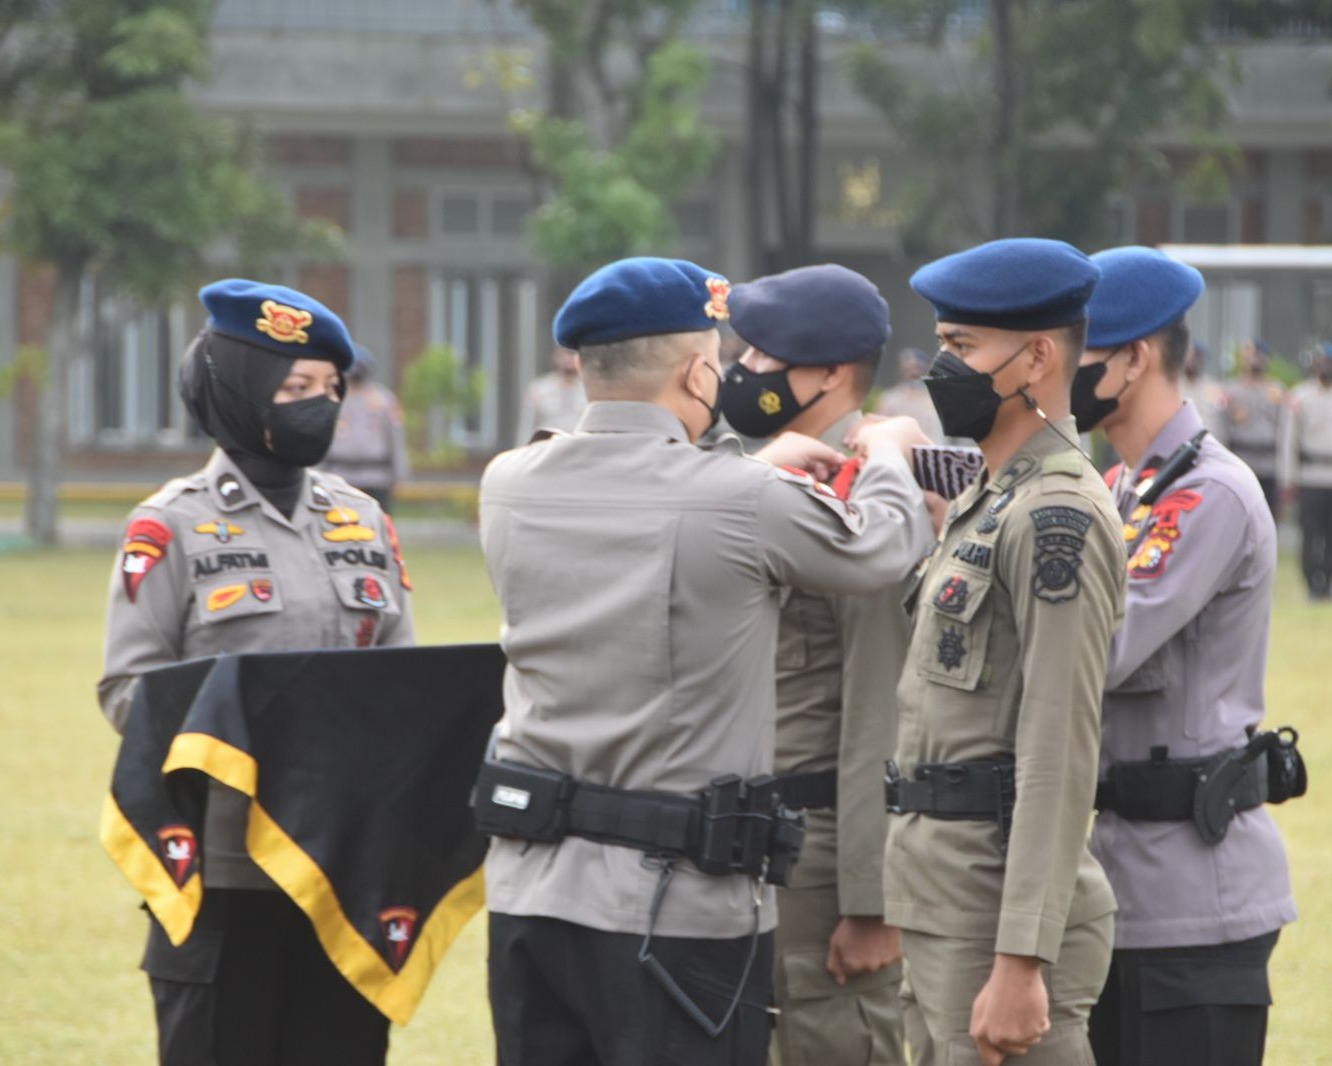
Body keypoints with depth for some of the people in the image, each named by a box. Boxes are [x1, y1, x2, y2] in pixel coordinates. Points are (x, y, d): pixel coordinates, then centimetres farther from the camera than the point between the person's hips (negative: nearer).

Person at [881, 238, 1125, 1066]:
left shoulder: (1058, 516, -15)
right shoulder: (985, 503, 17)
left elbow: (1060, 757, -21)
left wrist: (1021, 965, -24)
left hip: (1004, 919, -10)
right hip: (947, 907, 10)